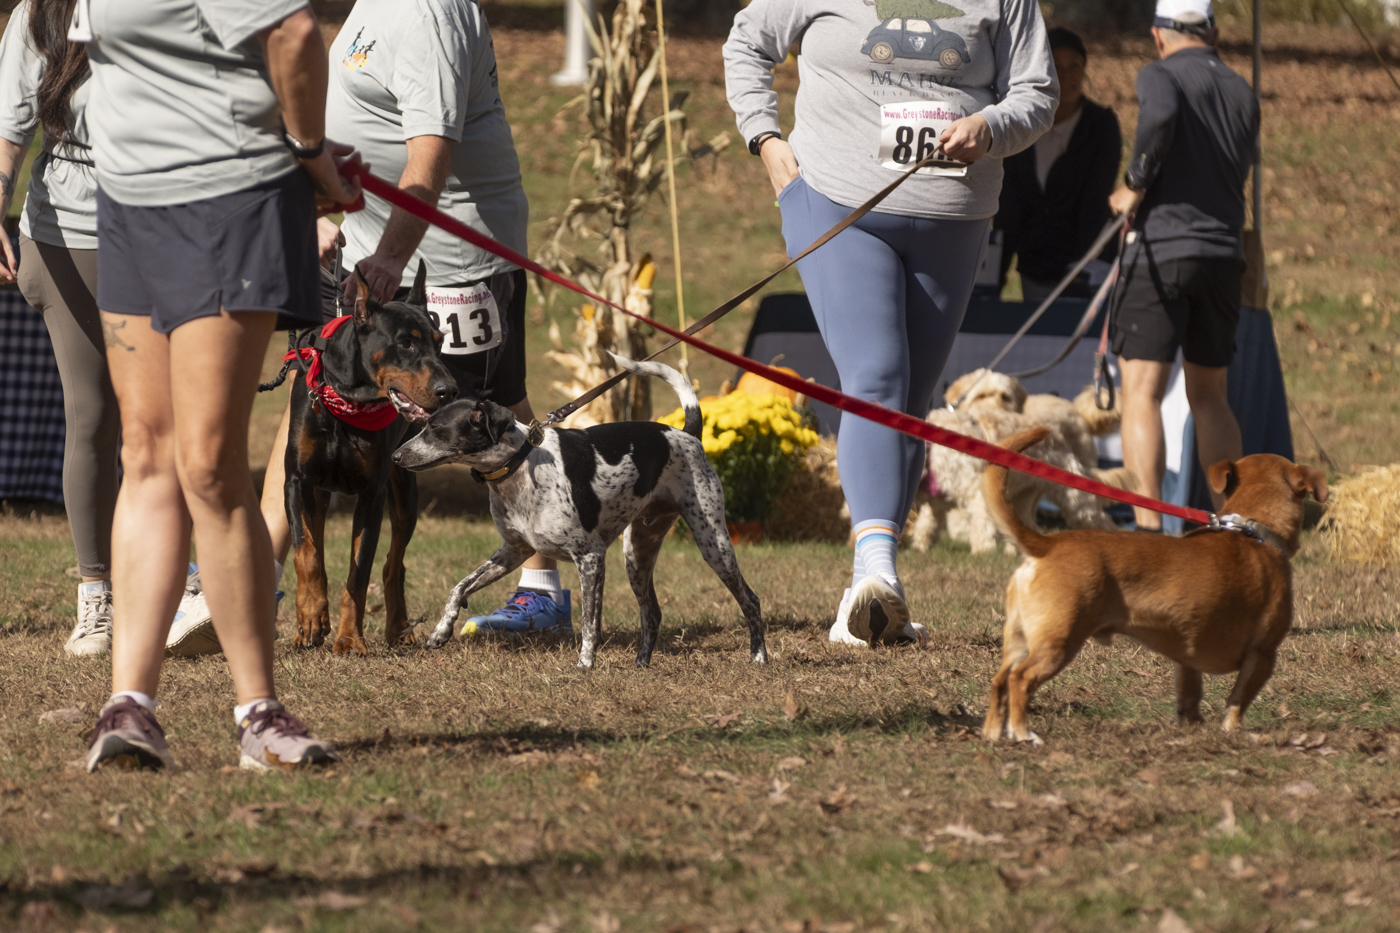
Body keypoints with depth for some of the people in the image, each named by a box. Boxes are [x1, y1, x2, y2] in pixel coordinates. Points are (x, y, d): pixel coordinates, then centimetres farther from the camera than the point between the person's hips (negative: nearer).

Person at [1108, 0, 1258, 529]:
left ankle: (1149, 526, -20)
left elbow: (1161, 115, -25)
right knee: (1208, 395, 17)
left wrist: (1135, 185, -12)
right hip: (1223, 255, 6)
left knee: (1142, 392, -8)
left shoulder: (1160, 75, -2)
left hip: (1162, 249, -5)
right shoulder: (1242, 93, 14)